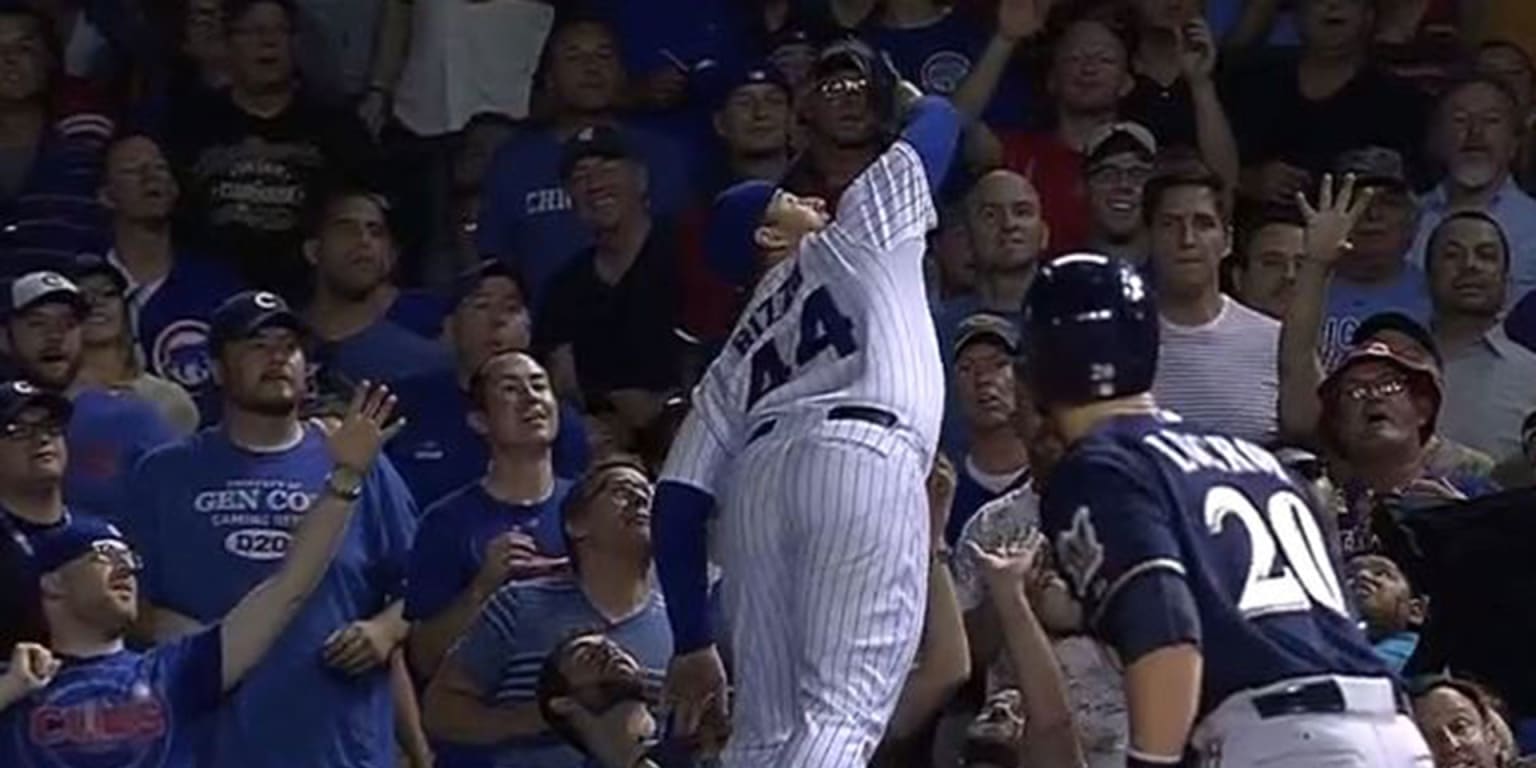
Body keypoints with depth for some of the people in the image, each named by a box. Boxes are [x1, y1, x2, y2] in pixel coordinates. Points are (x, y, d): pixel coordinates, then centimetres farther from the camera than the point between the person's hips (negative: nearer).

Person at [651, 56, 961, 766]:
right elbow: (936, 122, 36)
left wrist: (692, 643, 25)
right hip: (863, 457, -5)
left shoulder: (737, 355, 34)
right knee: (842, 711, -14)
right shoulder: (859, 235, 26)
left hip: (757, 475, 5)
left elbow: (677, 501, 23)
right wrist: (892, 90, 60)